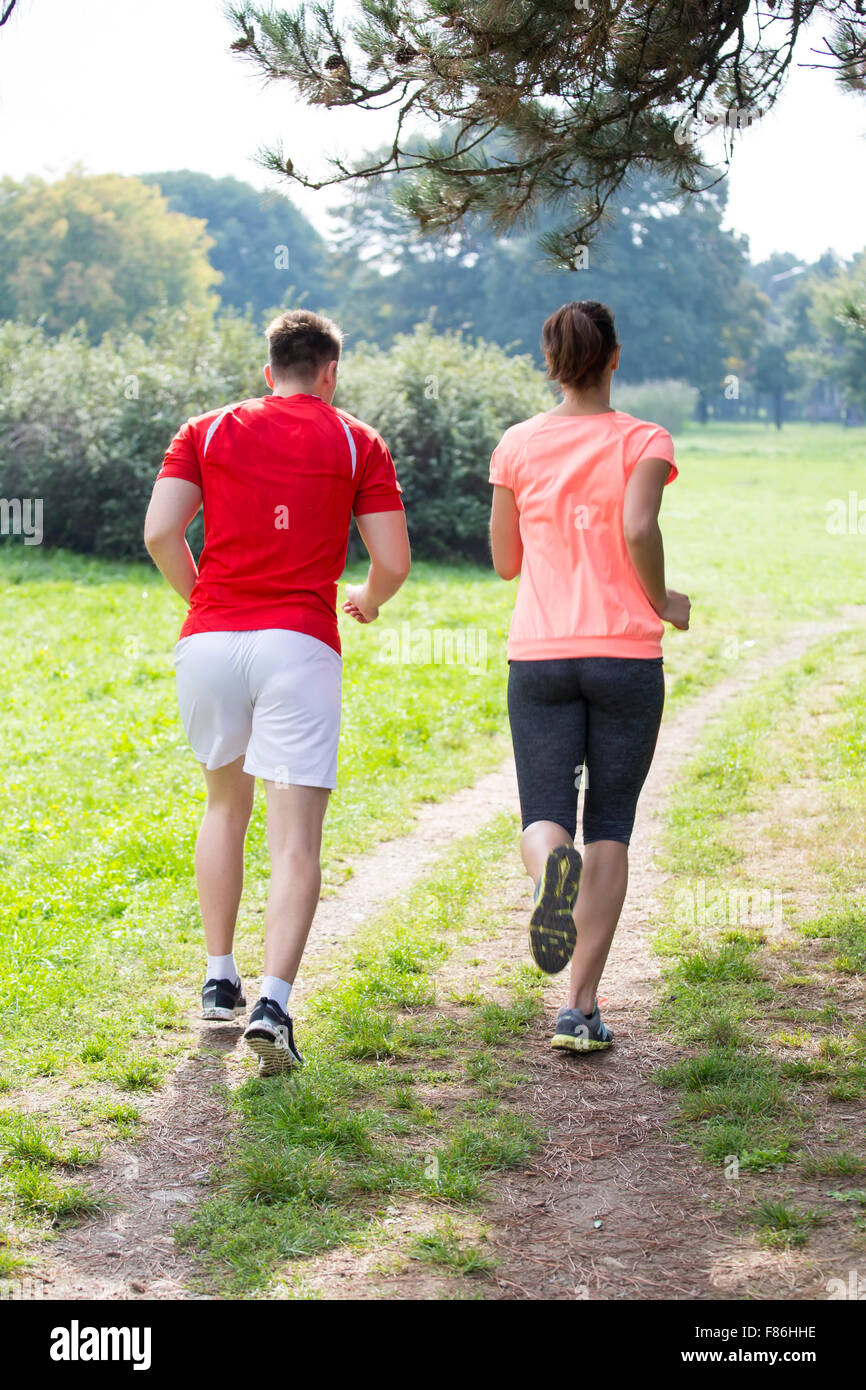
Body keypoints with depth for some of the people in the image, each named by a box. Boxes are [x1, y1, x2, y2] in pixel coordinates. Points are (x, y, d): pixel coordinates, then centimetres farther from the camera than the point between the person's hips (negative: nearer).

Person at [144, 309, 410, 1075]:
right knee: (296, 839, -5)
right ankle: (274, 1002, -21)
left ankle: (219, 982, 27)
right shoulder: (357, 442, 10)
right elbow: (393, 561, 4)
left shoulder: (208, 431, 13)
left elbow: (160, 532, 1)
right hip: (299, 644, -3)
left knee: (226, 804, 24)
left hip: (208, 639, 3)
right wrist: (367, 601, 27)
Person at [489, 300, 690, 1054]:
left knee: (546, 819, 4)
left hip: (540, 655, 1)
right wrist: (662, 602, -3)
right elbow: (639, 529, -20)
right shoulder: (643, 441, -2)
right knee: (610, 827, 8)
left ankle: (552, 867, -35)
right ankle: (581, 1008, 4)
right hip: (626, 654, -1)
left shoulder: (518, 445, 5)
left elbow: (505, 561, 10)